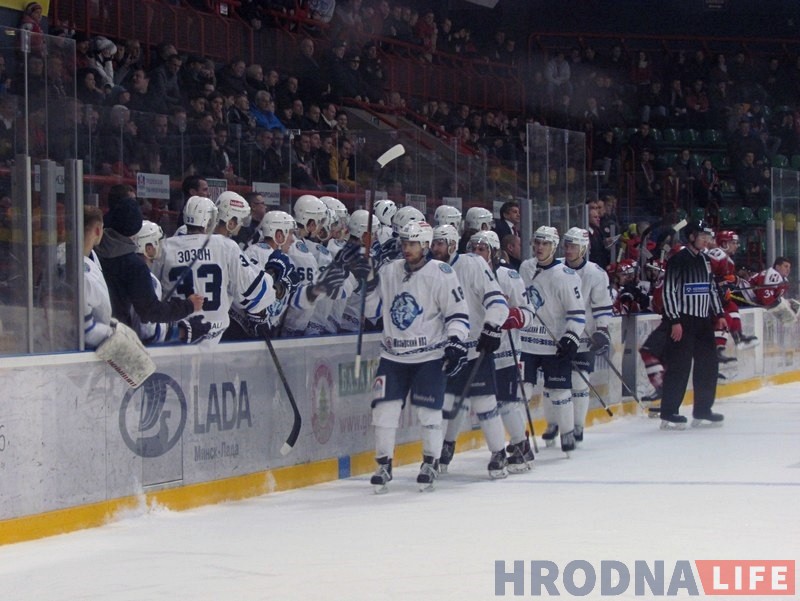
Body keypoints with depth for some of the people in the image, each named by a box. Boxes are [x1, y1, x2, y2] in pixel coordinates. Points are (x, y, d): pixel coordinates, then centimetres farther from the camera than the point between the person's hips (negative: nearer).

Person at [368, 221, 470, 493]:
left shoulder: (441, 274, -9)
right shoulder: (388, 272, 6)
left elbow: (458, 312, -8)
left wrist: (455, 342, -17)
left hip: (429, 356, -4)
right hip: (393, 355, 4)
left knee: (429, 411, -4)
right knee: (385, 407, -3)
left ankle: (430, 464, 13)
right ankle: (383, 465, 7)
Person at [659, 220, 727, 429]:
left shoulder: (705, 260, 14)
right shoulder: (678, 260, -11)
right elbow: (669, 291, -14)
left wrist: (719, 314, 17)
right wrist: (674, 321, -18)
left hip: (703, 320, 8)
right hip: (683, 321, -8)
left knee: (709, 365, 9)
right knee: (679, 367, -8)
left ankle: (702, 411, 18)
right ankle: (668, 414, -5)